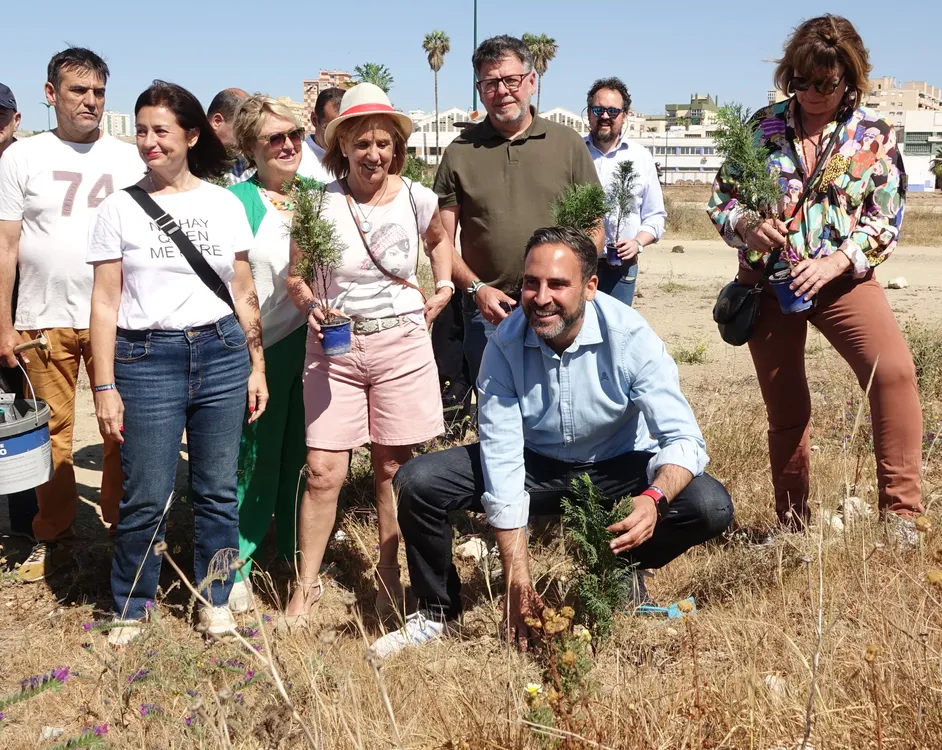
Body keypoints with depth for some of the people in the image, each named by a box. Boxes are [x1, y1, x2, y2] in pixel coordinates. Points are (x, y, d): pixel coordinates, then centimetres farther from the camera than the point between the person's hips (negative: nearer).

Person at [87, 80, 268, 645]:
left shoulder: (226, 205, 6)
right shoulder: (121, 208, 2)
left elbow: (245, 295, 10)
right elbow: (105, 302, 0)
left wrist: (257, 367, 7)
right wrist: (105, 387, -4)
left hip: (222, 354, 2)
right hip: (146, 359, -2)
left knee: (218, 491, 7)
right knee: (147, 498, 1)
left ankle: (215, 599, 25)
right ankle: (132, 608, 21)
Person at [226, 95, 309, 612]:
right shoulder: (236, 202, -6)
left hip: (311, 341, 4)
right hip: (259, 349, -4)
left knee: (304, 453, 12)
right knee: (255, 457, 3)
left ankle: (299, 555, 28)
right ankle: (235, 568, 18)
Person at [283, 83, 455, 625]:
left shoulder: (417, 199, -1)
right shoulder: (320, 205, -6)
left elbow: (440, 239, 22)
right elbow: (294, 273, 5)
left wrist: (445, 287, 10)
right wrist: (309, 305, -14)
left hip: (401, 343, 1)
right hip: (335, 345, -1)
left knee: (392, 467, 7)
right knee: (324, 472, -3)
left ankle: (390, 575, 24)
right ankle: (307, 584, 13)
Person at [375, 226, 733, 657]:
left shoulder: (630, 337, -23)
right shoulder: (505, 344, -19)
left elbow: (684, 439, -24)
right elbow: (502, 458, -21)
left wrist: (653, 499, -49)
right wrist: (518, 584, -24)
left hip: (617, 468, -1)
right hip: (535, 466, 1)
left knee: (710, 507, -27)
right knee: (418, 482, -19)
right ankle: (437, 612, 6)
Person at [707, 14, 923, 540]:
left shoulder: (876, 135, -1)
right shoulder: (763, 127, 2)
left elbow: (886, 220, -4)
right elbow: (721, 199, 4)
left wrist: (835, 262, -21)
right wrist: (748, 226, -18)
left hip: (844, 278, -1)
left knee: (895, 372, -26)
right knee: (785, 408, 8)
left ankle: (902, 517, -16)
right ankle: (794, 525, 26)